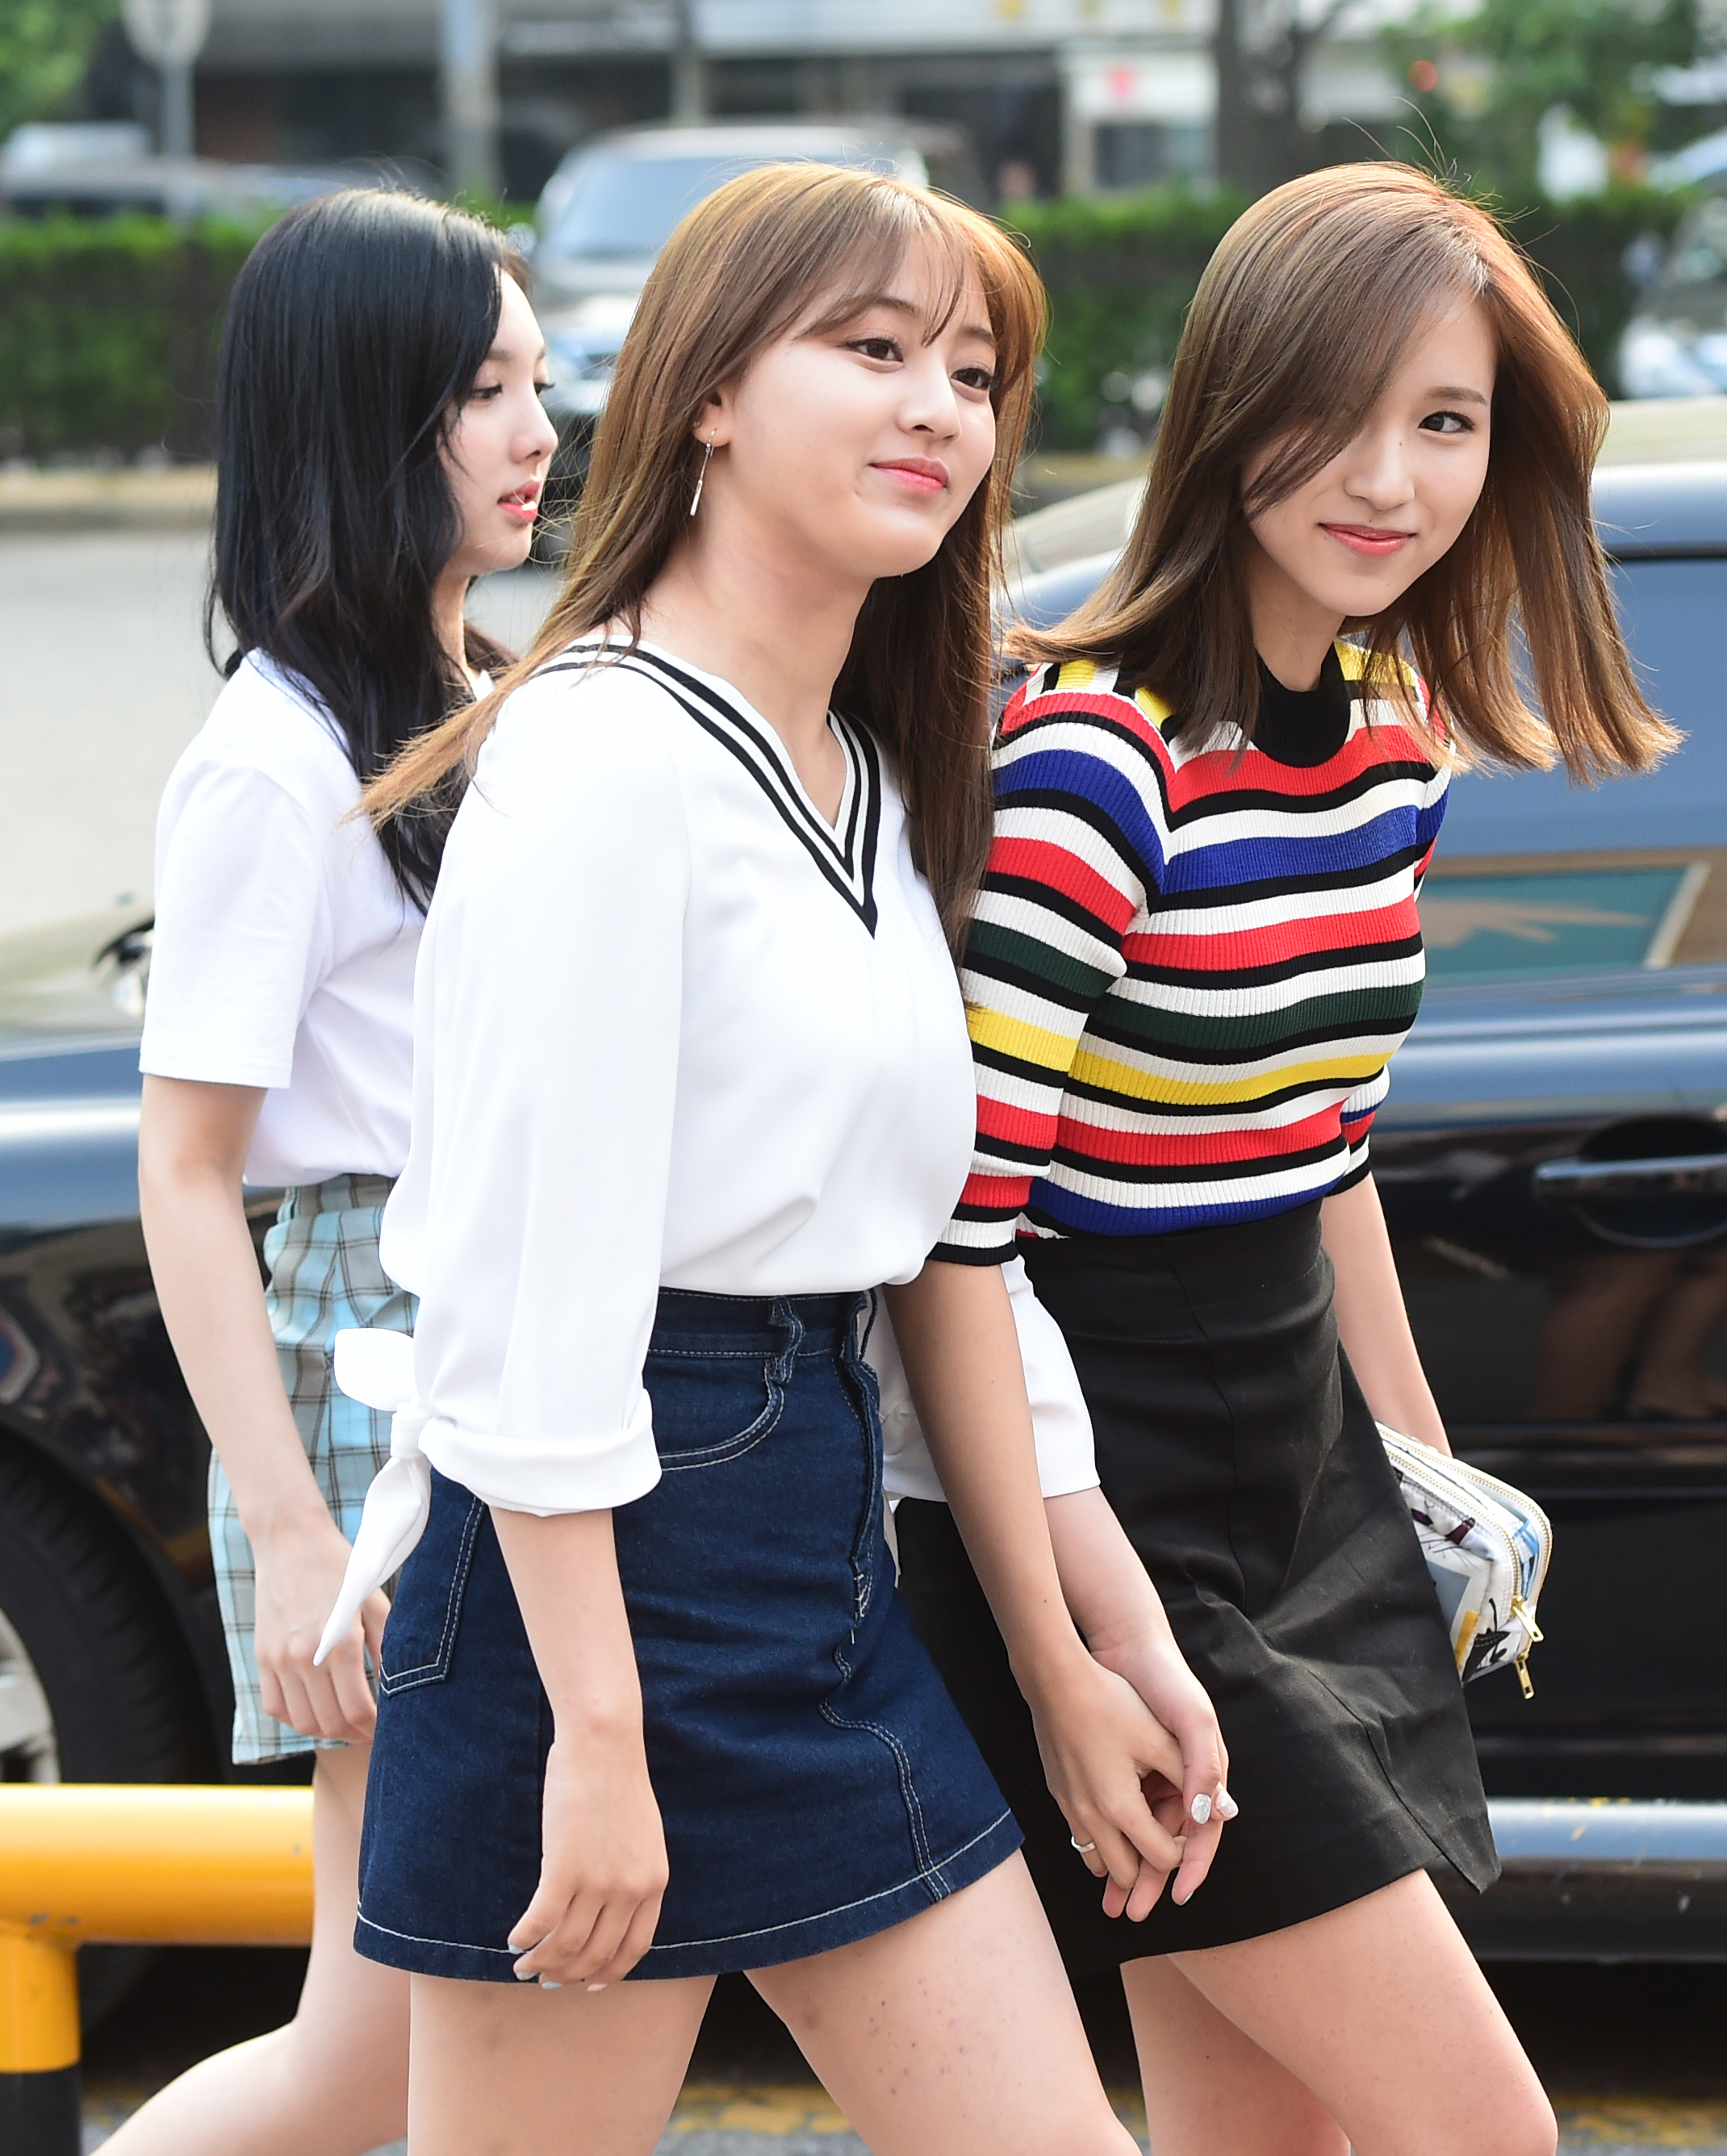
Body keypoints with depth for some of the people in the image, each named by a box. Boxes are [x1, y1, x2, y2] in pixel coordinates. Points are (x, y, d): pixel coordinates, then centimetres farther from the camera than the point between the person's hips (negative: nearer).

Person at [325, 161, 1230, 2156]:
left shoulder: (878, 787, 15)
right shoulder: (606, 753, -13)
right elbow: (534, 1289, -18)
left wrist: (1061, 1675, 17)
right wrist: (594, 1741, -21)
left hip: (821, 1549, 9)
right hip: (595, 1557, -9)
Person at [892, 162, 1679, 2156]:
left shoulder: (1389, 729, 6)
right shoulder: (1092, 762, -21)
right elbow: (947, 1237, -23)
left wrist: (1420, 1461, 23)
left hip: (1294, 1480, 8)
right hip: (1113, 1519, -8)